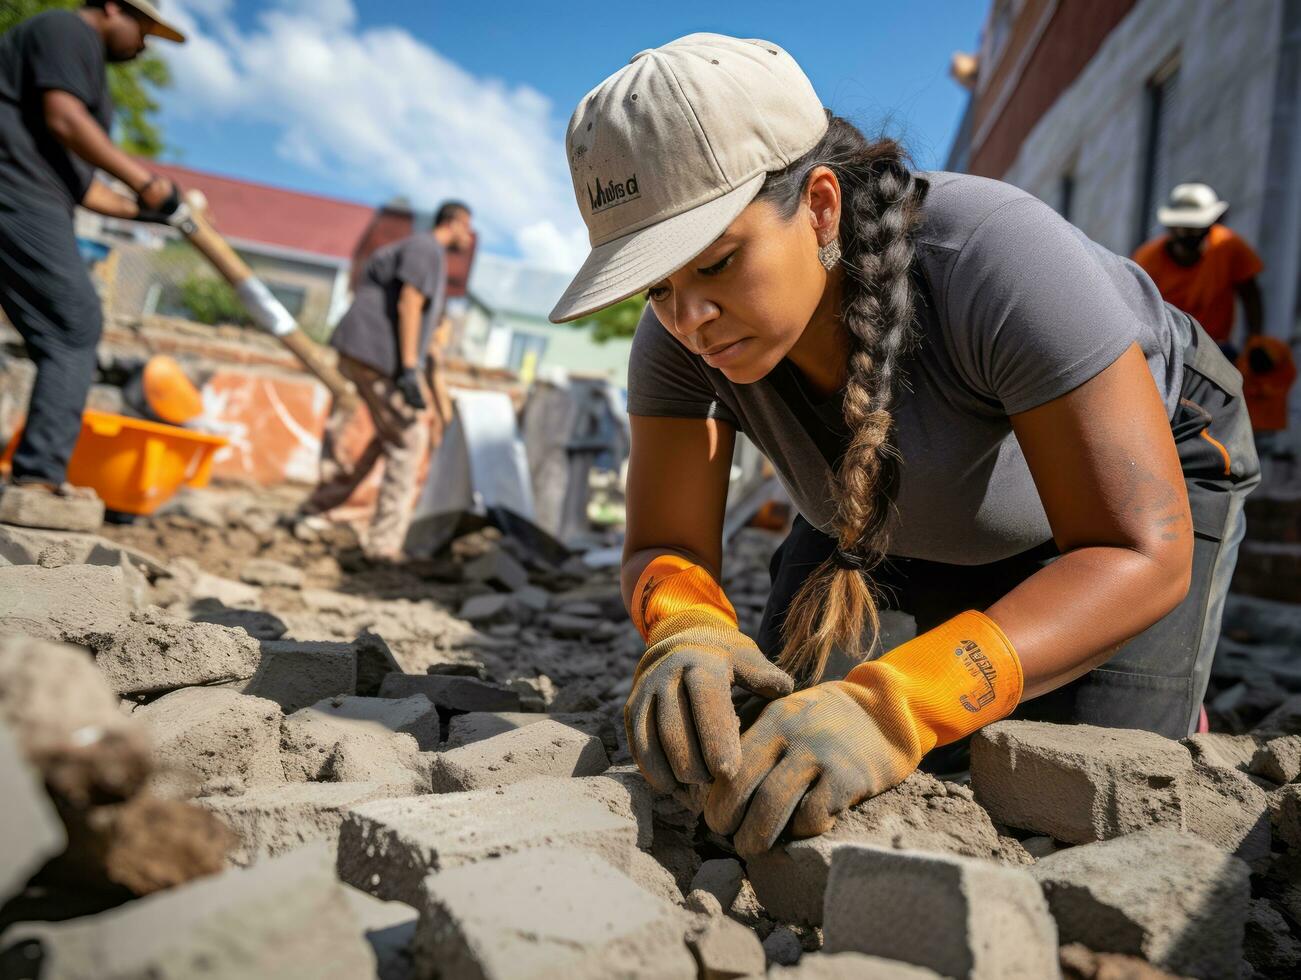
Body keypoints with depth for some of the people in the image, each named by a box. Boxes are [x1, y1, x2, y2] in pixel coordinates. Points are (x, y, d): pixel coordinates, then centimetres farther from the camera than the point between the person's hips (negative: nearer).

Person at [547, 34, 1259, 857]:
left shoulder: (997, 255, -41)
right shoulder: (685, 336, -27)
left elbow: (1139, 553, -40)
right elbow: (665, 547, -22)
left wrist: (895, 707, -55)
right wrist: (685, 632, -48)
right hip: (905, 504, 4)